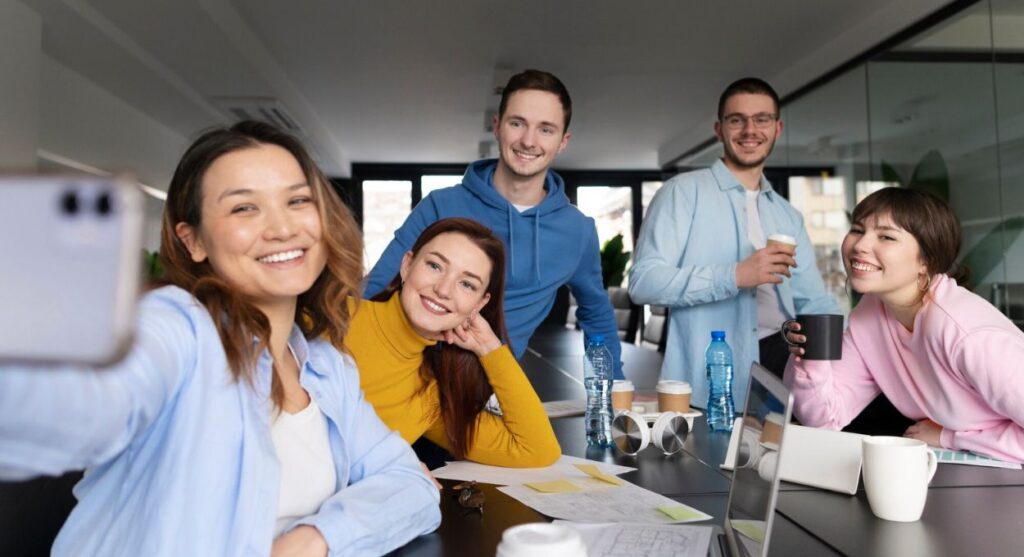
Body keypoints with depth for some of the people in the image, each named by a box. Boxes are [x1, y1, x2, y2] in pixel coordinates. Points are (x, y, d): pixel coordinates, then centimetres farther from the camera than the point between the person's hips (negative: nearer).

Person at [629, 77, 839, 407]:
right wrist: (734, 276, -20)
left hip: (781, 364, 6)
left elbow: (814, 302, 19)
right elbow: (643, 281, -13)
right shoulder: (683, 192, -2)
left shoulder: (788, 215, 19)